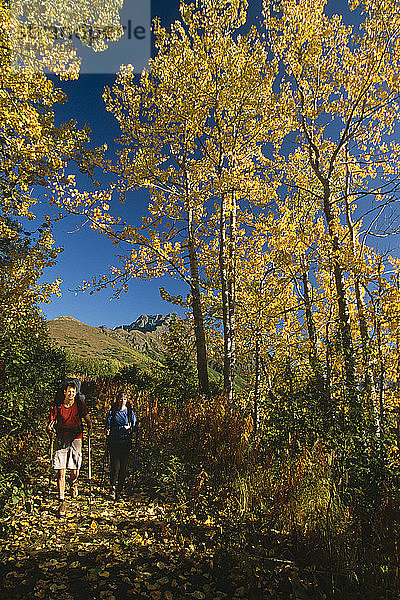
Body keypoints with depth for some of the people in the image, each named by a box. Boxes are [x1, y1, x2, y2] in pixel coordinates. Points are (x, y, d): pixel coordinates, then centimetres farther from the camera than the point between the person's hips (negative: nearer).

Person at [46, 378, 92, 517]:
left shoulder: (80, 404, 0)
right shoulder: (58, 406, 0)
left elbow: (88, 419, 8)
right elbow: (50, 423, 5)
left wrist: (89, 428, -11)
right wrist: (50, 430, -15)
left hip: (75, 439, 0)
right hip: (60, 439, 0)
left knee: (74, 471, 1)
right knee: (61, 472, -6)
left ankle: (74, 483, 36)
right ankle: (61, 501, 5)